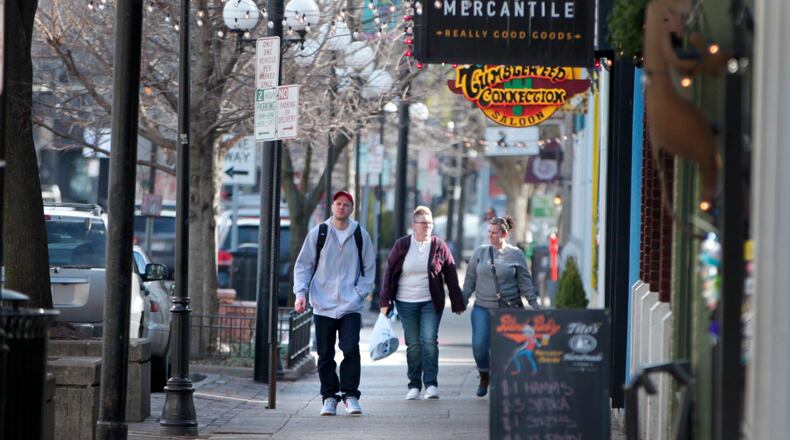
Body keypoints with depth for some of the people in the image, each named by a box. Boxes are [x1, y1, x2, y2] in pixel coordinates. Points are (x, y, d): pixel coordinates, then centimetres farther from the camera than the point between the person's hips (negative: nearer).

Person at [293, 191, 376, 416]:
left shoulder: (360, 235, 7)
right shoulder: (318, 233, 4)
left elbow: (369, 268, 13)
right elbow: (303, 264, 7)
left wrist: (360, 292, 1)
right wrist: (300, 292, -5)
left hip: (351, 306, 0)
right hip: (323, 306, 1)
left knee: (351, 350, -12)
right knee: (325, 355, 3)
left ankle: (350, 394, -4)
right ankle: (329, 397, 11)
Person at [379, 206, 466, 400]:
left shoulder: (439, 246, 1)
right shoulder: (402, 245, 1)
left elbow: (451, 276, 5)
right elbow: (390, 273, 4)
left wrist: (457, 303, 6)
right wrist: (385, 301, -1)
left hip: (431, 302, -1)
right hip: (406, 303, 1)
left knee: (429, 341, -12)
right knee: (413, 345, 5)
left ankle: (431, 384, -10)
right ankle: (414, 386, 12)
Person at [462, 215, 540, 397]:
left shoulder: (516, 254, 1)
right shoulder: (480, 252, 7)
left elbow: (525, 282, 5)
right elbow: (470, 279, 12)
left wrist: (534, 303, 0)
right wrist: (463, 301, 10)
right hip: (482, 308, 2)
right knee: (479, 345, -10)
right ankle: (484, 375, 15)